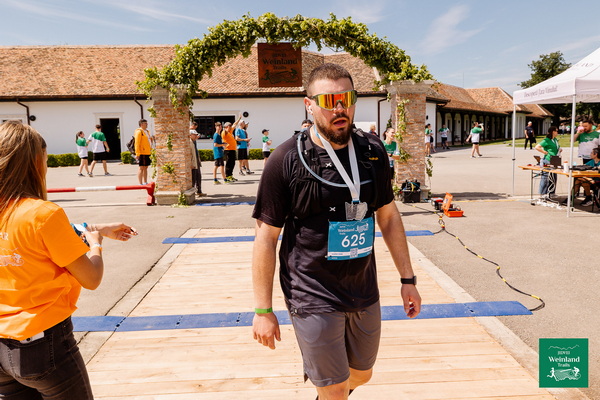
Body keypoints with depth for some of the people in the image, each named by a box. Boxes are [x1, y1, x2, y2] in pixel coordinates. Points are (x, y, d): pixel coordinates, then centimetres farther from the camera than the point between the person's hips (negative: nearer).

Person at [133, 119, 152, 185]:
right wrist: (137, 154, -20)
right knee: (141, 168, -6)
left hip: (147, 153, 9)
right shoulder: (139, 132, -9)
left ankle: (145, 182, 19)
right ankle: (140, 183, -4)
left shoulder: (147, 131, 18)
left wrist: (150, 150, 19)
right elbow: (137, 143, -15)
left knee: (145, 168, 12)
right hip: (142, 153, -9)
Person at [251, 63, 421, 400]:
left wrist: (408, 279, 9)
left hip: (365, 293, 5)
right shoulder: (287, 160, -14)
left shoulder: (373, 151, -1)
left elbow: (388, 215, 9)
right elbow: (267, 236, -11)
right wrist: (263, 310, -8)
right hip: (314, 298, -5)